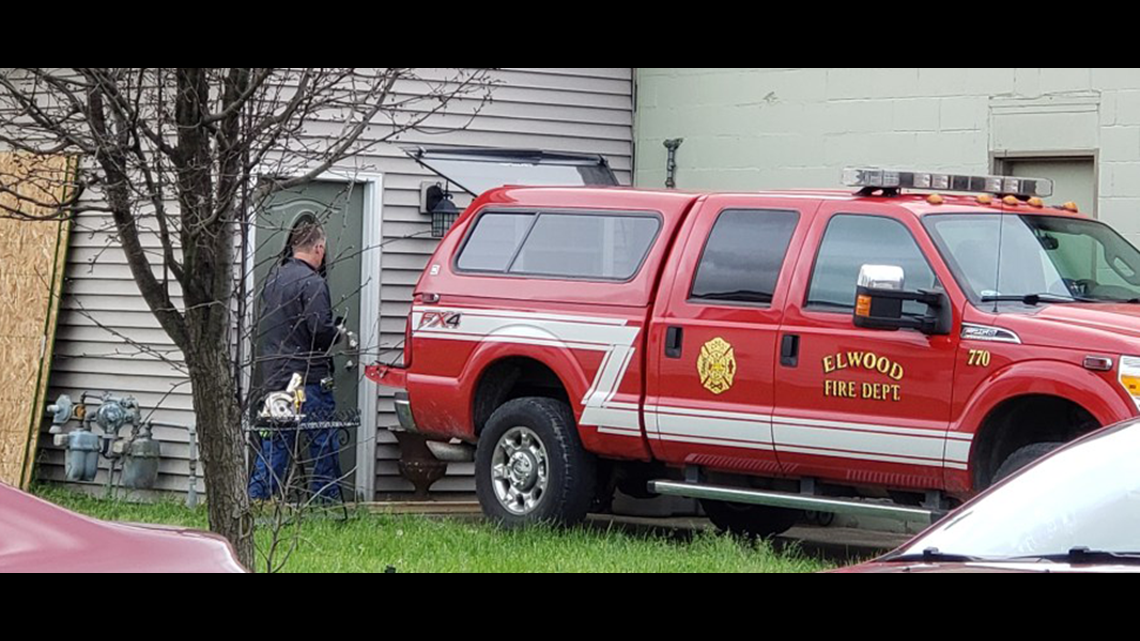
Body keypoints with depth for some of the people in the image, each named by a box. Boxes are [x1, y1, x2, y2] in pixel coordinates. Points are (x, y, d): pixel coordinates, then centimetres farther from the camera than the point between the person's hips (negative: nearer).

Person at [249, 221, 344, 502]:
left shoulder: (273, 279, 13)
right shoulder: (312, 282, -14)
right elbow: (321, 330, -21)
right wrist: (339, 332, 0)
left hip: (273, 376, 8)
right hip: (309, 379, -8)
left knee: (274, 445, 11)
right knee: (323, 444, 1)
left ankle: (255, 499, 6)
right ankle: (328, 502, 5)